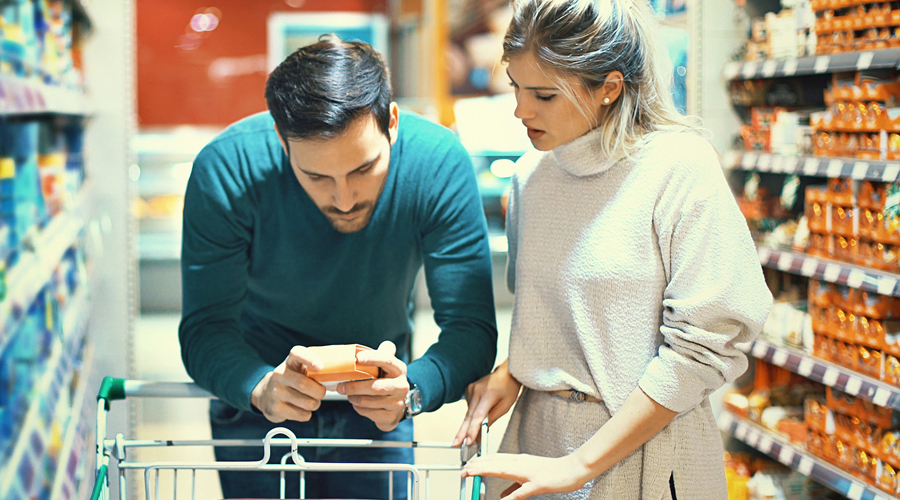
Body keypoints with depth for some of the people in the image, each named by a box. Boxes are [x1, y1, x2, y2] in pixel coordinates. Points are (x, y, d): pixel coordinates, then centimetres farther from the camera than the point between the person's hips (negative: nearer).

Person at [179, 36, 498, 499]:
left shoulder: (439, 162, -26)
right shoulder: (226, 170, -28)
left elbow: (471, 328, -24)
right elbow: (205, 327, -25)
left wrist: (411, 391, -43)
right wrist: (259, 389, -45)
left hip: (373, 409, 1)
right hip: (258, 409, -1)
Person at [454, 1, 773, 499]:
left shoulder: (680, 167, -14)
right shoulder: (530, 175, 4)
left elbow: (700, 349, -16)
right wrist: (511, 370, -3)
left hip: (644, 455, -5)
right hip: (537, 434, 5)